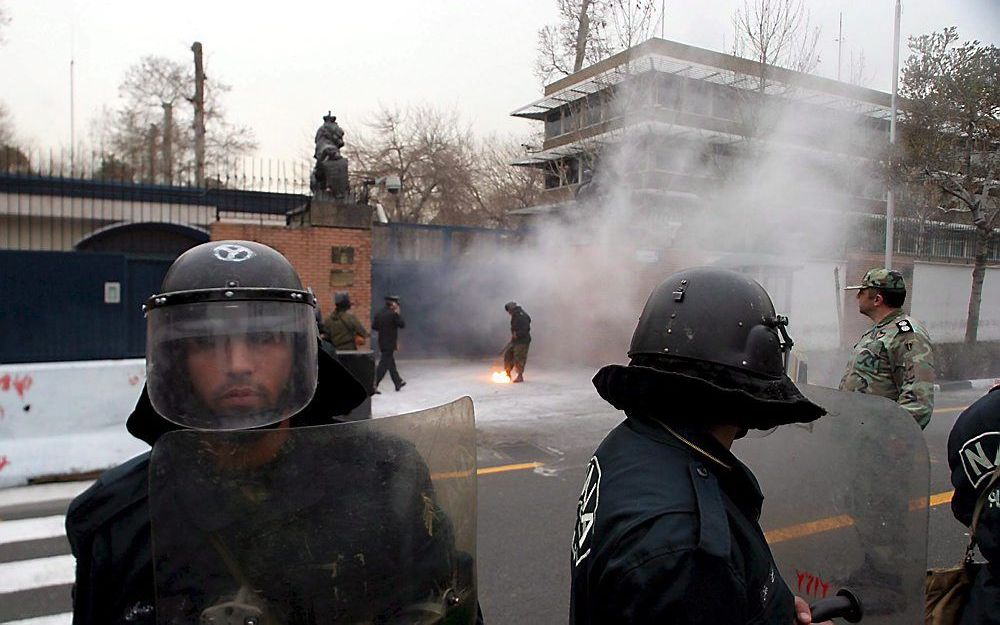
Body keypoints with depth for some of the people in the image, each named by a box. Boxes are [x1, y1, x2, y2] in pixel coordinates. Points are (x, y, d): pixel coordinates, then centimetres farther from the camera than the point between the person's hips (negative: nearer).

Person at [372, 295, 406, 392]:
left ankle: (398, 382, 31)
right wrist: (398, 313, 0)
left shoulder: (379, 313, 5)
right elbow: (402, 325, -9)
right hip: (390, 343, -8)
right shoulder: (393, 314, -15)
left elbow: (374, 326, 5)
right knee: (384, 365, -5)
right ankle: (374, 385, -10)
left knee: (391, 363, 18)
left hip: (382, 343, 8)